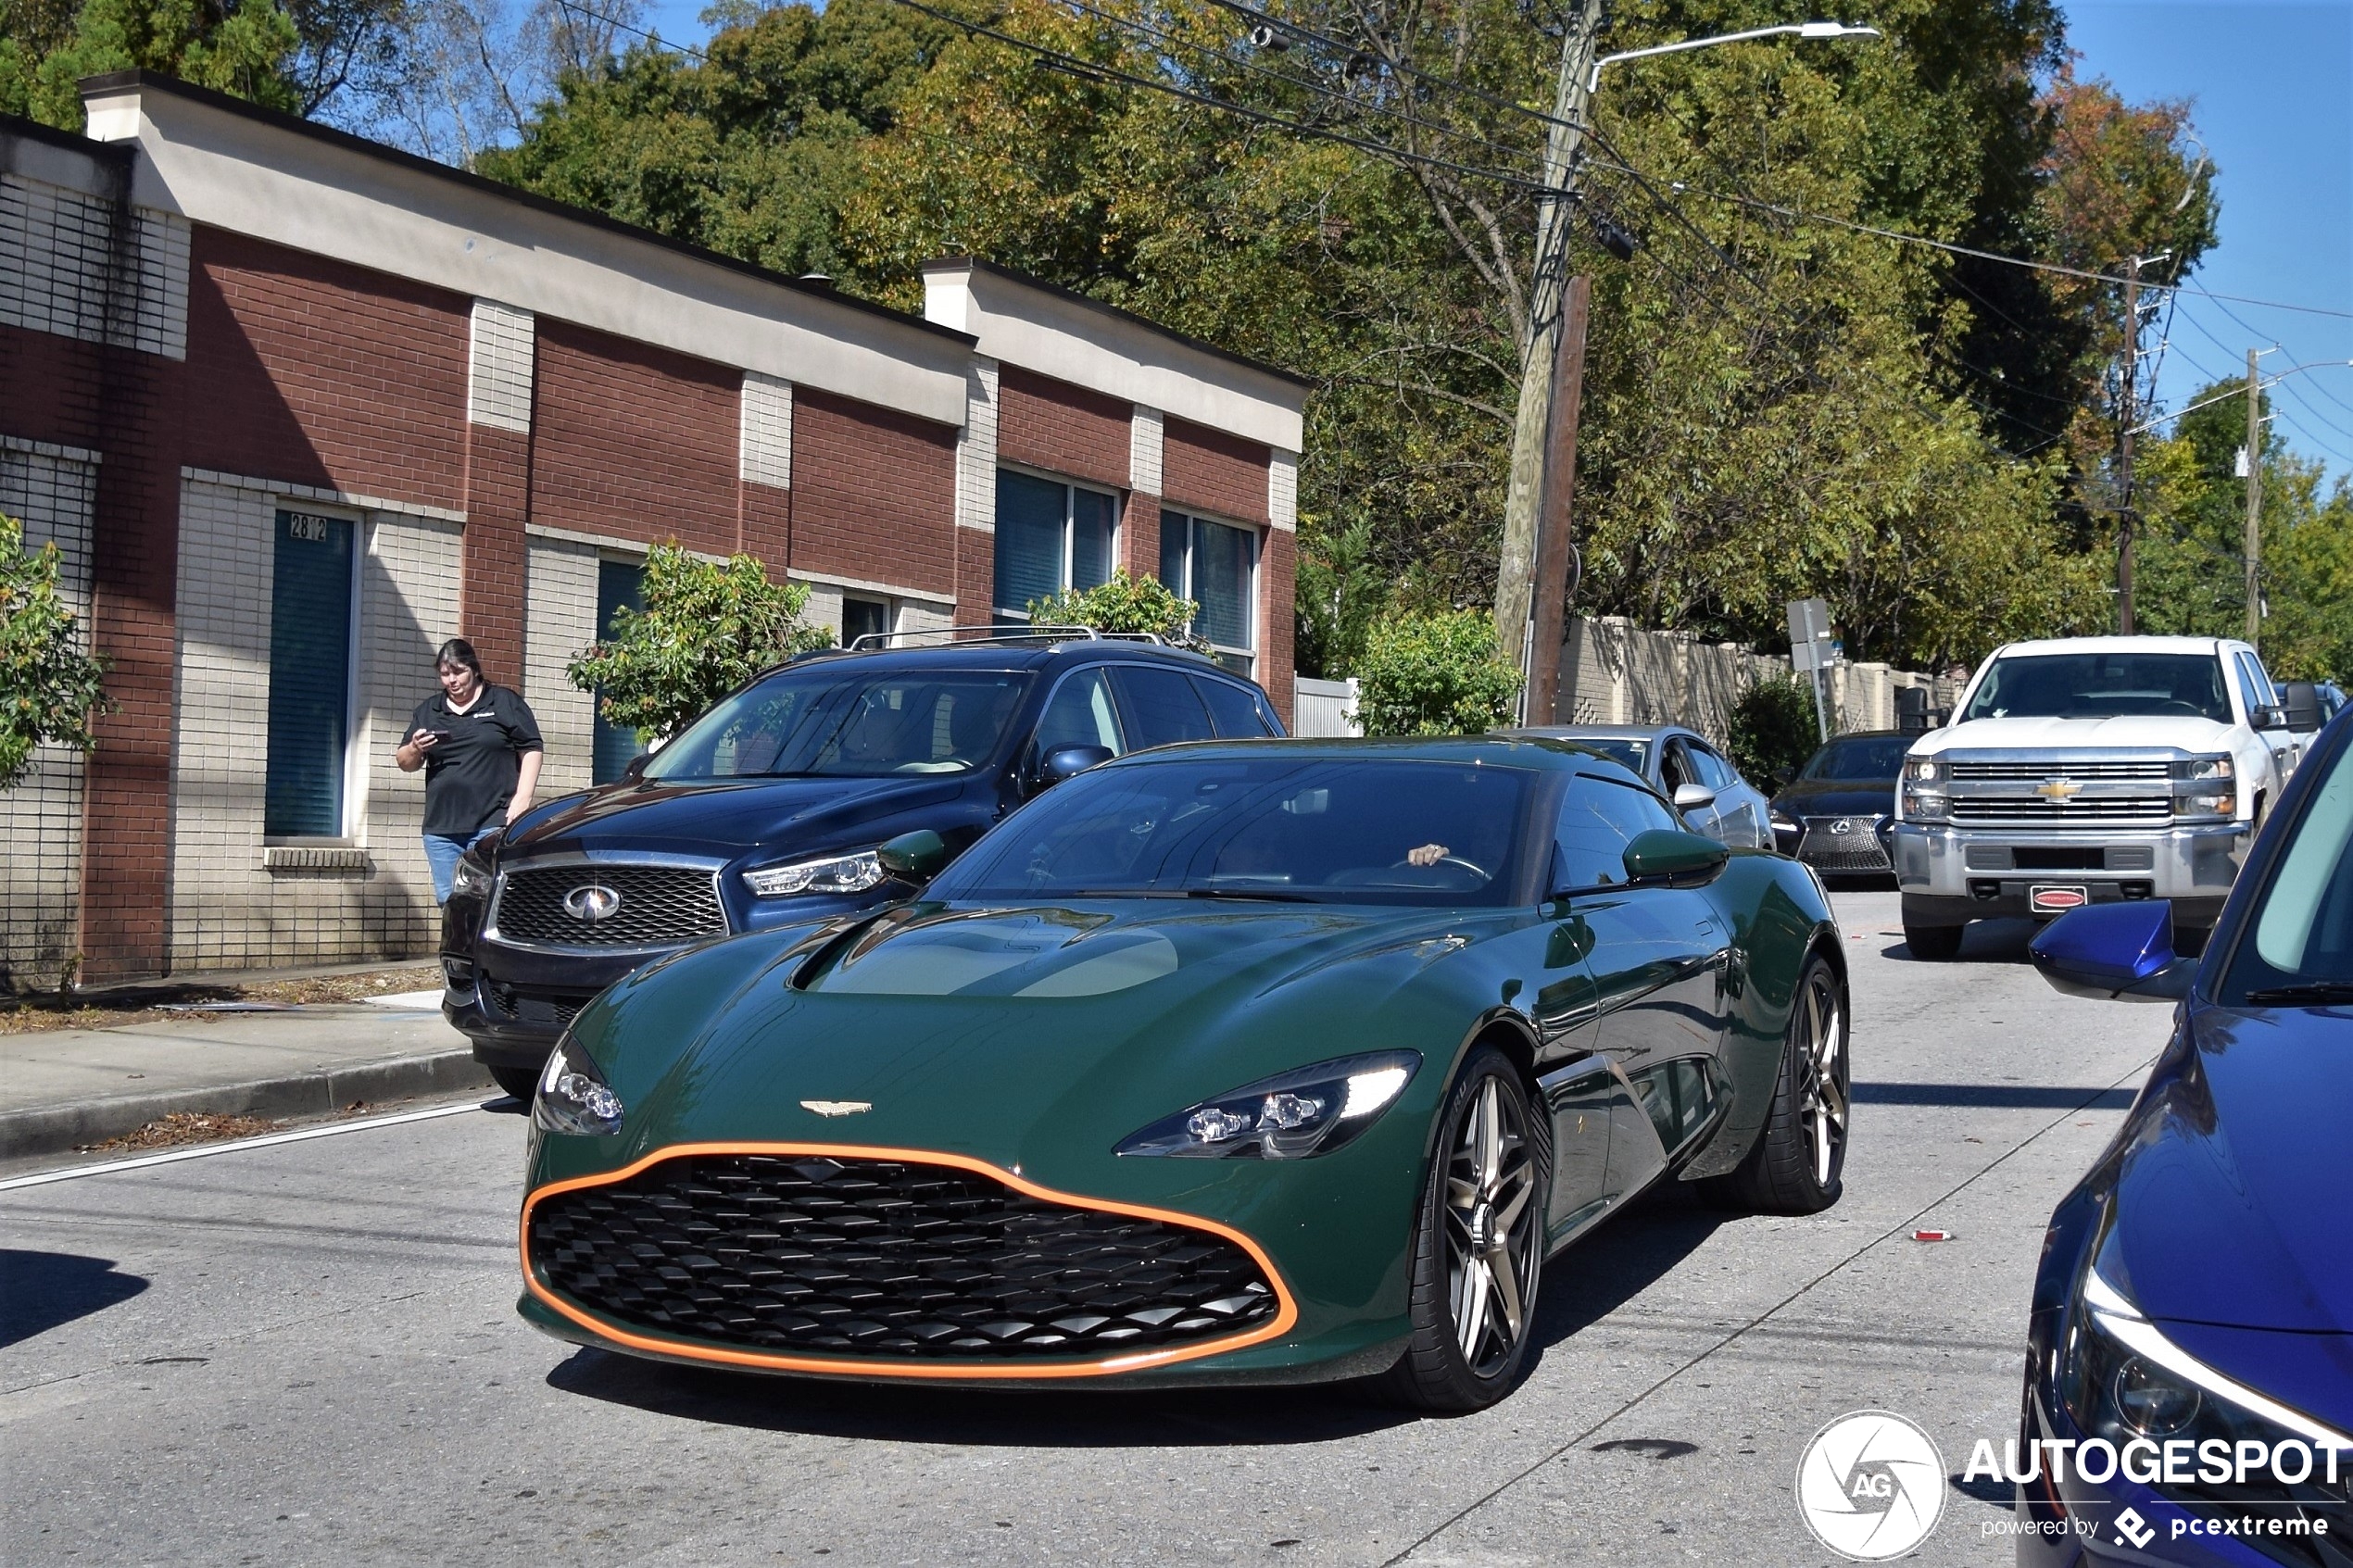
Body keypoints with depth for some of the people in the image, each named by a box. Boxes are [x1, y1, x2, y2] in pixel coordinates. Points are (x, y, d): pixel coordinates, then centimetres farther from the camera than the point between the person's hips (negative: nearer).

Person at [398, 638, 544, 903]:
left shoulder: (504, 703, 7)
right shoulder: (427, 711, 18)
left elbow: (532, 749, 3)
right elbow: (405, 763, 19)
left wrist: (522, 797, -9)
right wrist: (415, 750, -5)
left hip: (492, 824, -5)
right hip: (441, 827, 5)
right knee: (448, 901, 3)